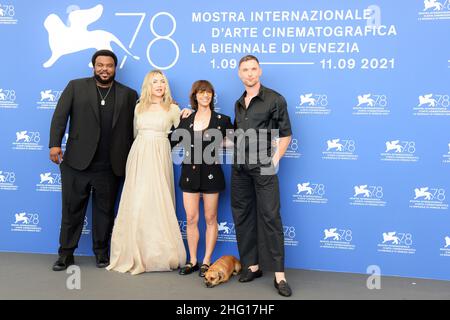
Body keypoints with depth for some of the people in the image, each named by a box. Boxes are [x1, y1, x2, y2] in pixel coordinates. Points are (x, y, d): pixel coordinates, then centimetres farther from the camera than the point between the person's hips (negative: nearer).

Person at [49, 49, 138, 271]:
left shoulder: (128, 94, 8)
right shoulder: (76, 87, 5)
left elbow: (133, 127, 5)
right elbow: (60, 115, -2)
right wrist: (55, 143, -12)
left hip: (110, 168, 1)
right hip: (77, 162, 0)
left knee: (105, 211, 11)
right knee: (72, 209, 8)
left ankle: (102, 253, 25)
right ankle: (66, 254, 21)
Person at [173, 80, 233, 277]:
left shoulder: (221, 120, -1)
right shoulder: (186, 119, 7)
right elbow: (175, 140, 16)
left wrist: (221, 144, -3)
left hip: (211, 173, -2)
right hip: (189, 173, 3)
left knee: (210, 219, 5)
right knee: (191, 219, 6)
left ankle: (206, 261, 16)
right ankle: (192, 261, 18)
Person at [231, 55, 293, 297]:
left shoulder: (274, 99, -2)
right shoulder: (238, 104, 16)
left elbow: (285, 134, -3)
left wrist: (275, 159, -11)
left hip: (263, 166, -6)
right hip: (240, 166, 6)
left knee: (270, 216, -8)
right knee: (242, 216, 7)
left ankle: (279, 274, -4)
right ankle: (252, 265, 19)